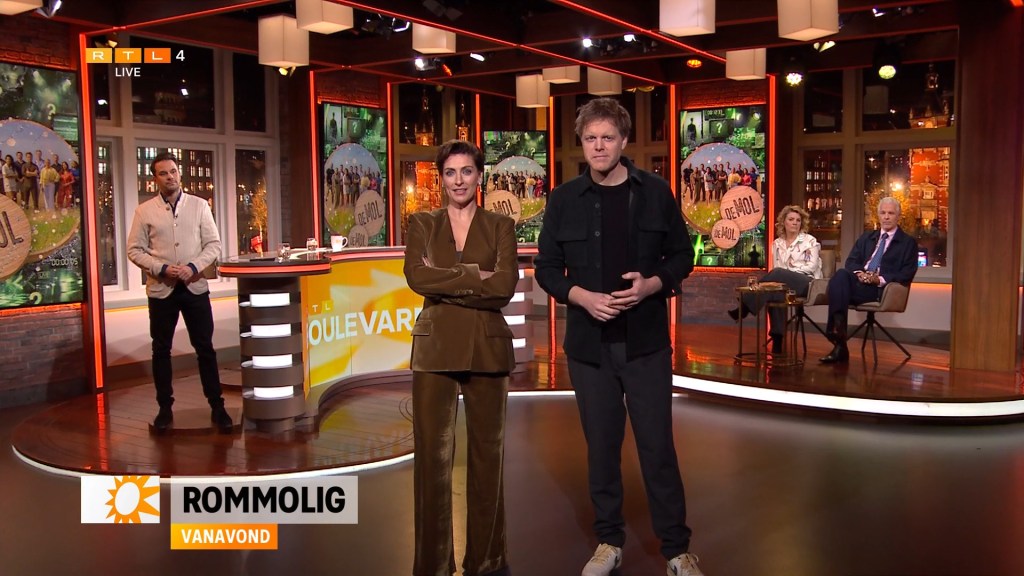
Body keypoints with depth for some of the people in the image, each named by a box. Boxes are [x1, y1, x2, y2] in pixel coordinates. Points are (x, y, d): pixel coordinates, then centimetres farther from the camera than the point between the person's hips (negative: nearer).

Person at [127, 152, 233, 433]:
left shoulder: (199, 205, 3)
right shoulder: (144, 210, 1)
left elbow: (214, 244, 1)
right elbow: (134, 250, 0)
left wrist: (193, 267, -14)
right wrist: (162, 268, -15)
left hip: (195, 286, 0)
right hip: (161, 289, 0)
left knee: (205, 348, 3)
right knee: (161, 350, 8)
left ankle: (217, 406, 11)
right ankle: (165, 408, 20)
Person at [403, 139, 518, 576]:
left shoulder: (500, 226, 6)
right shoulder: (422, 224, 7)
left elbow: (506, 286, -10)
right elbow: (417, 277, -11)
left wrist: (446, 284, -12)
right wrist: (476, 277, -13)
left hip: (487, 348, 0)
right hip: (436, 348, 0)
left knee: (487, 452, 9)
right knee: (432, 455, 2)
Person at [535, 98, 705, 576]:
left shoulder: (655, 193, 0)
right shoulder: (564, 199, 0)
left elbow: (682, 256, 6)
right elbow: (546, 268, 4)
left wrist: (653, 284, -14)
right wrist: (582, 296, -14)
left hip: (646, 341, -1)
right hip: (588, 343, 1)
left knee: (657, 445, 3)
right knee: (601, 445, 11)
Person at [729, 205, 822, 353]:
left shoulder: (810, 241, 5)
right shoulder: (777, 243, 16)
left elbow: (812, 266, -5)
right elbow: (776, 269, 12)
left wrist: (787, 270, -14)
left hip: (807, 283, -3)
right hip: (784, 283, 3)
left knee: (778, 274, -33)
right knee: (775, 292, -34)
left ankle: (744, 307, -30)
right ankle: (777, 340, -32)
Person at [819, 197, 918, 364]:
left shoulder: (908, 243, 13)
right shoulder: (866, 237, 28)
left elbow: (907, 274, 1)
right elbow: (851, 261, 17)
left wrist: (881, 279, -15)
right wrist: (858, 273, -7)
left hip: (881, 289, -4)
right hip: (859, 280, 4)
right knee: (841, 274, -34)